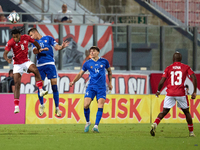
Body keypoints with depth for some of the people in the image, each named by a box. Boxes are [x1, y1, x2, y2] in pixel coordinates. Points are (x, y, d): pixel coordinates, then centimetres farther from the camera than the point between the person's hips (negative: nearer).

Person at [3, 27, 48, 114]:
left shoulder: (26, 38, -7)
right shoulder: (11, 42, -15)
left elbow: (34, 42, 14)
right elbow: (5, 53, -21)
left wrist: (39, 49, 7)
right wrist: (7, 59, -40)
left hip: (26, 61, 2)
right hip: (17, 64, -2)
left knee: (35, 70, -31)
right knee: (17, 84, -8)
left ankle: (41, 90, -29)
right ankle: (16, 107, -6)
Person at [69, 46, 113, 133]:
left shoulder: (104, 61, 6)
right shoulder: (87, 63, 5)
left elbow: (109, 71, 21)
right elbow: (80, 74, 10)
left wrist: (110, 83, 19)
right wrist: (73, 82, -5)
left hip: (101, 87, 0)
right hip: (91, 86, 0)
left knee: (100, 106, -13)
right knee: (86, 105, -13)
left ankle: (96, 126, -11)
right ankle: (87, 122, 10)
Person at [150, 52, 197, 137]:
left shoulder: (168, 68, 6)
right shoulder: (186, 67, 6)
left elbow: (162, 82, 1)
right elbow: (194, 78, -4)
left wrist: (158, 91, 17)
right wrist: (194, 92, 0)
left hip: (170, 94, 0)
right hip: (181, 93, 0)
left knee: (164, 111, 7)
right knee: (186, 112, 14)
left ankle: (155, 124, -18)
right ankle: (191, 132, 16)